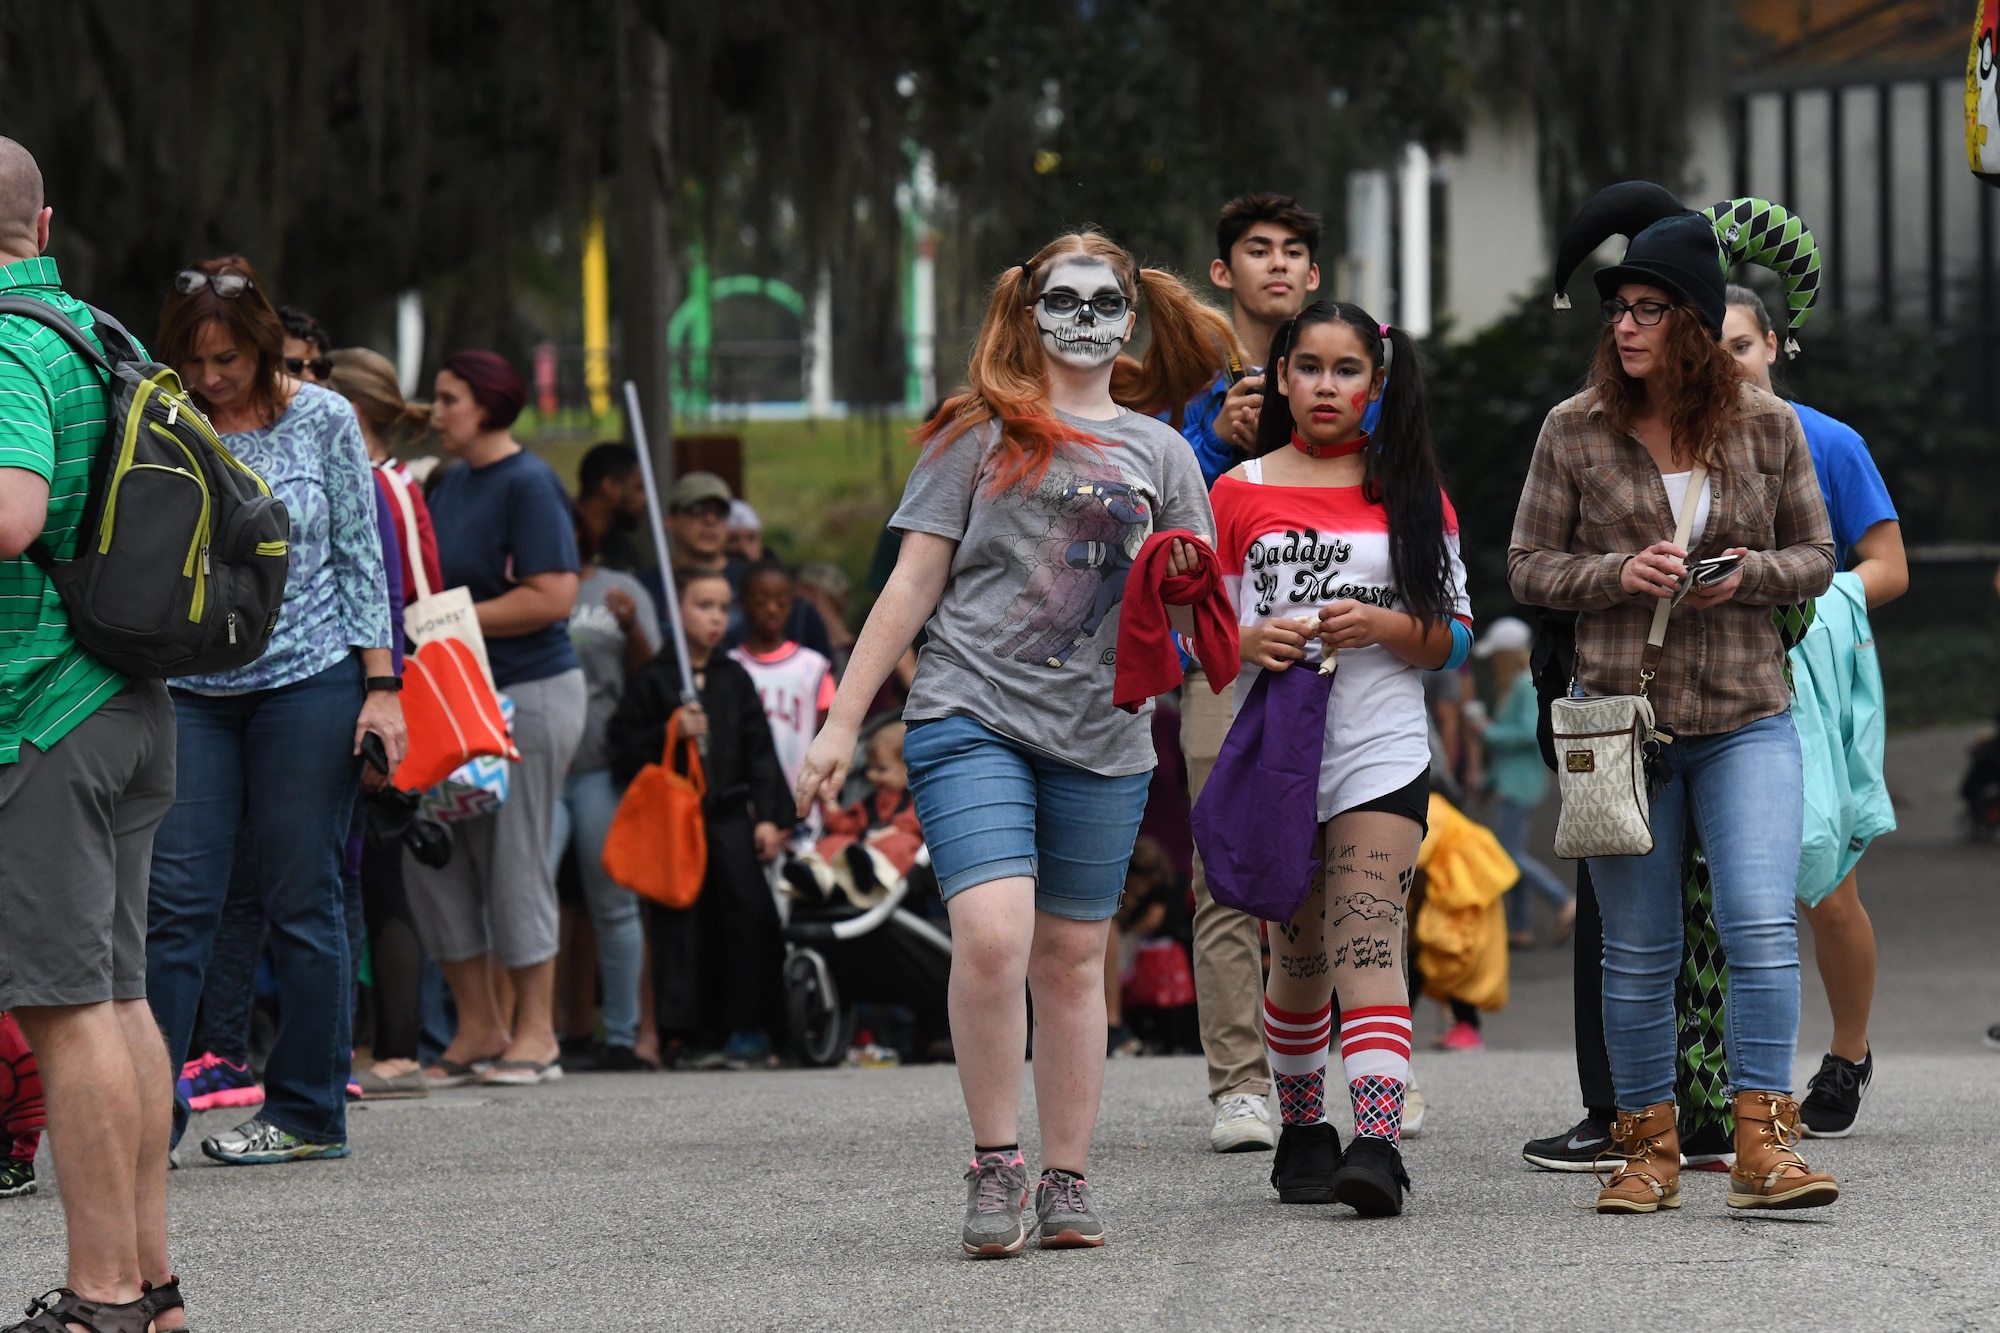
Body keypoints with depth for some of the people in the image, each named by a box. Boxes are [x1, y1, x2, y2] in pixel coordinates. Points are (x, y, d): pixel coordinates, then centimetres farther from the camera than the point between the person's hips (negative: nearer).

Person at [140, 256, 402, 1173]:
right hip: (190, 689, 2)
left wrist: (381, 685, -2)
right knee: (175, 898, -5)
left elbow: (361, 556, 3)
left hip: (308, 681, -1)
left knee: (302, 898, 2)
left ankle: (308, 1112, 10)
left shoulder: (322, 420, 1)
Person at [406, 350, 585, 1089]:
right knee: (430, 850, 5)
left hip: (530, 692, -9)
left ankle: (535, 1031, 5)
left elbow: (553, 597, -18)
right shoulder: (451, 482, 15)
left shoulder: (528, 485, -11)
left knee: (514, 859, -4)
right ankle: (477, 1028, 12)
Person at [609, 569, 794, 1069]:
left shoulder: (735, 679, 12)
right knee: (683, 926, -3)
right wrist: (669, 734, -16)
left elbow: (760, 751, 12)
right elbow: (625, 750, -1)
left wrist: (770, 816, 5)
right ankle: (689, 1033, 3)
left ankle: (748, 1029, 2)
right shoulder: (652, 680, 1)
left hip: (730, 817, 3)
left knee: (750, 915, -5)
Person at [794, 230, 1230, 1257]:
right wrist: (842, 722, 3)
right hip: (971, 713, -3)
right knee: (992, 934, -19)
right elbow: (914, 583, 7)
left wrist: (1183, 583, -8)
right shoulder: (980, 434, 8)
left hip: (1100, 737, 3)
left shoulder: (1159, 451, 15)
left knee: (1072, 961, 4)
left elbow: (1190, 612, 16)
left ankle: (1066, 1184, 14)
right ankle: (996, 1163, -7)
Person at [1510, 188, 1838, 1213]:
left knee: (1763, 927, -14)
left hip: (1747, 717, 0)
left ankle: (1762, 1142, -10)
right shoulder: (1574, 431, 1)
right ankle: (1648, 1147, 17)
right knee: (1639, 952, 5)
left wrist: (1748, 576, -12)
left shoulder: (1767, 427, 3)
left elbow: (1815, 558, 9)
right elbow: (1528, 567, 5)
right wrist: (1619, 573, -13)